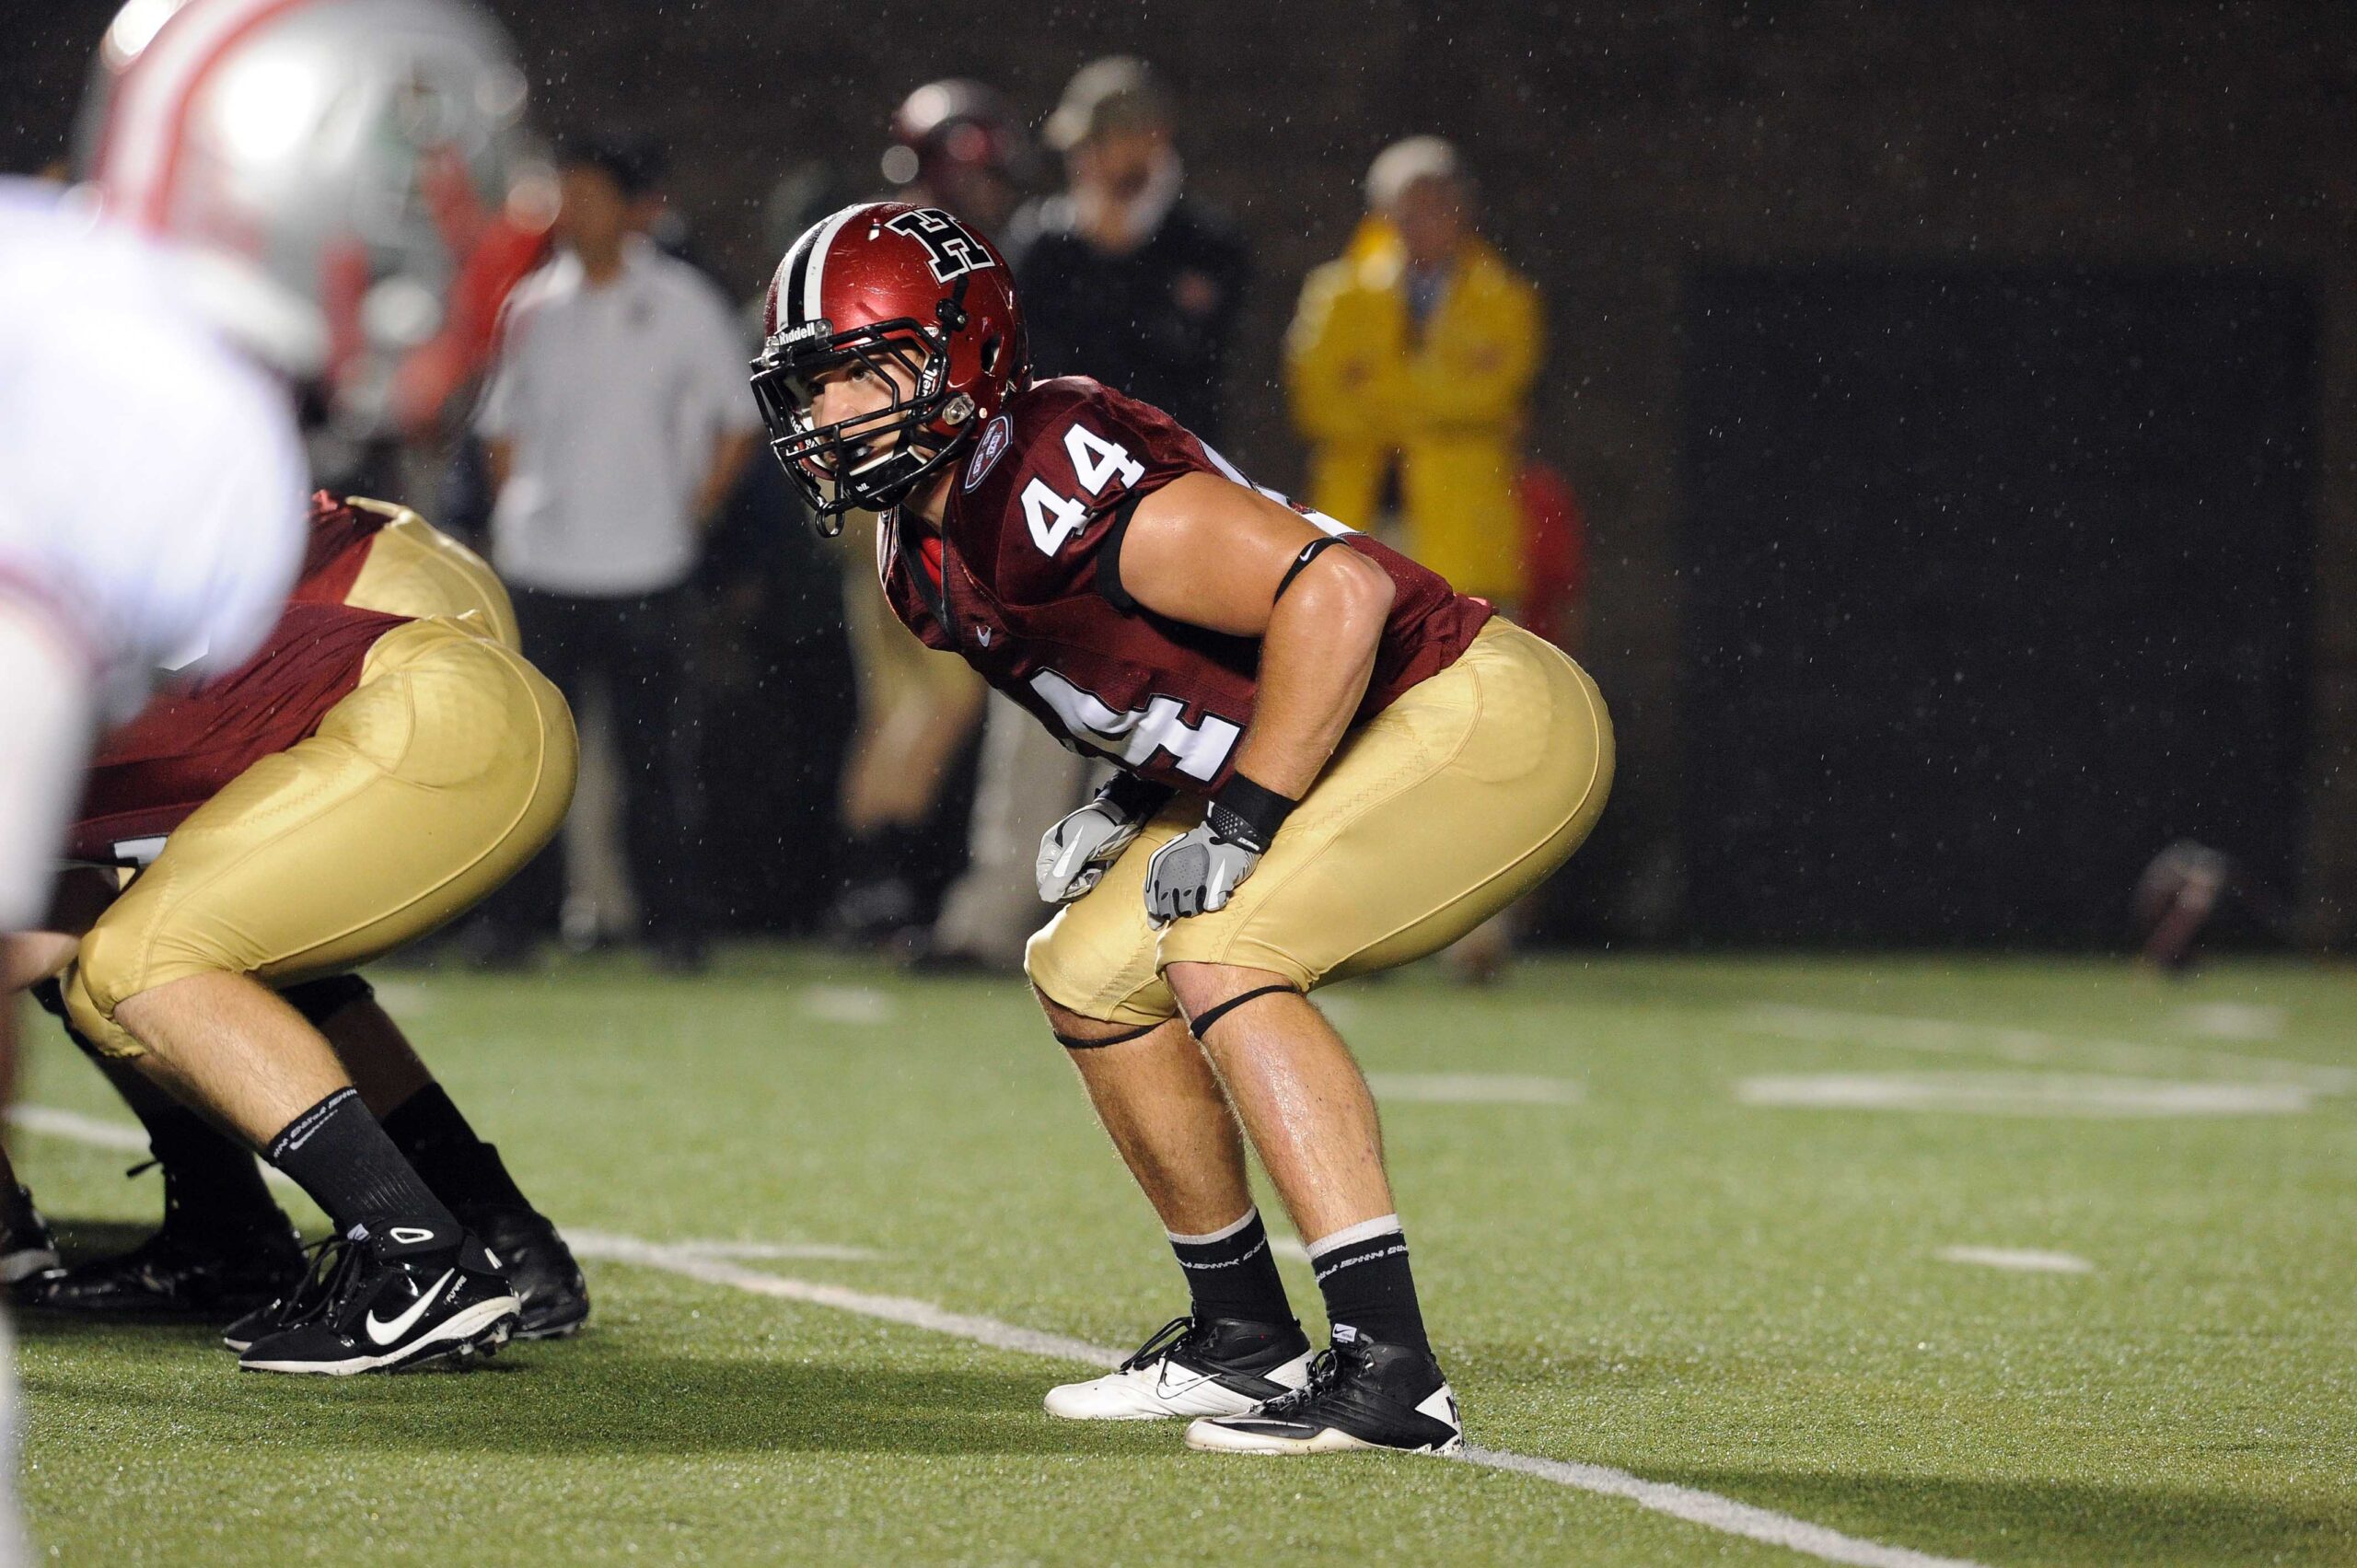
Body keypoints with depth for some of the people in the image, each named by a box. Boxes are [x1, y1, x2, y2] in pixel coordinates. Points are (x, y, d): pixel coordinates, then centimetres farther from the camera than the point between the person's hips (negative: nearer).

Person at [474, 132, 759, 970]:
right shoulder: (534, 305, 10)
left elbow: (738, 420, 6)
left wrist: (692, 513, -1)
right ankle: (518, 917, 8)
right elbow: (503, 426, 19)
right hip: (540, 569, 3)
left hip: (647, 570, -3)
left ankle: (675, 923, 4)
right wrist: (511, 516, 7)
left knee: (658, 757, -2)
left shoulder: (681, 303, 1)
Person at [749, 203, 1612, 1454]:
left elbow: (1336, 591, -31)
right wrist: (1128, 807, 4)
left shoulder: (1059, 485, -25)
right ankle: (1246, 1341, 22)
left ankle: (1390, 1368, -28)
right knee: (1091, 969, 10)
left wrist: (1239, 824, -25)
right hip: (1346, 748, 10)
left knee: (1220, 953, -25)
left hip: (1487, 718, -10)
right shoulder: (928, 554, 5)